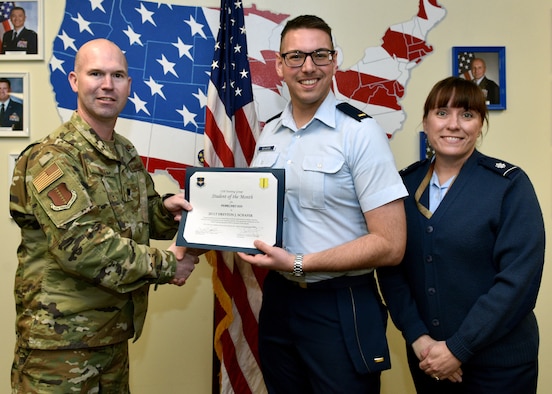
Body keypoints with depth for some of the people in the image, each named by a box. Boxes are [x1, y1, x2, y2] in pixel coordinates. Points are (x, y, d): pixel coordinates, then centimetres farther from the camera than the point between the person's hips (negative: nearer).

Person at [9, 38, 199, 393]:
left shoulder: (127, 154, 10)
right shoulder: (52, 159, -17)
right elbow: (81, 247, -26)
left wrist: (166, 209, -2)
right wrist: (167, 265, -19)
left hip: (115, 331, 8)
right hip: (62, 338, -8)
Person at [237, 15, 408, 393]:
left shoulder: (360, 132, -13)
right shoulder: (269, 134, 6)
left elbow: (390, 245, -17)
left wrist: (299, 263, -20)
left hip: (340, 309, -5)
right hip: (278, 298, 6)